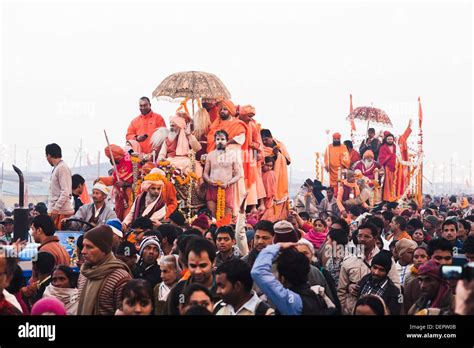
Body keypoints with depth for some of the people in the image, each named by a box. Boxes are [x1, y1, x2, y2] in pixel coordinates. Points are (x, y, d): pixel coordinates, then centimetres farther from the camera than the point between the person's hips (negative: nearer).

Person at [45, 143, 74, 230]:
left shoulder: (62, 168, -12)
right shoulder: (56, 168, 18)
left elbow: (65, 192, -19)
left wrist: (56, 208, -21)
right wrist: (50, 210, 20)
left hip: (62, 212, -9)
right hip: (55, 211, 9)